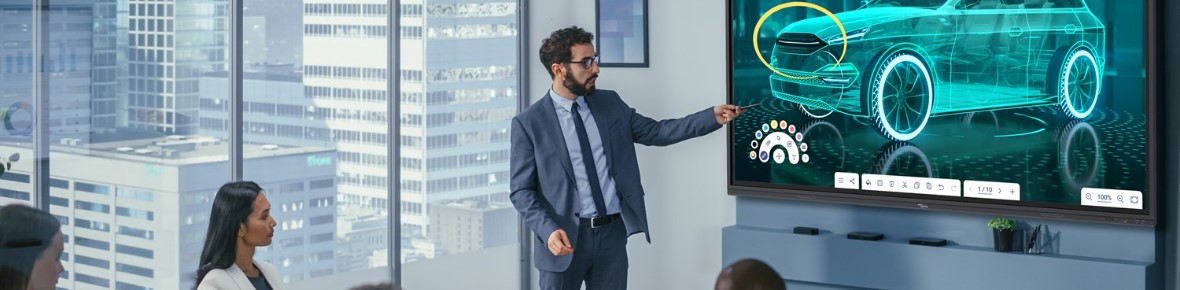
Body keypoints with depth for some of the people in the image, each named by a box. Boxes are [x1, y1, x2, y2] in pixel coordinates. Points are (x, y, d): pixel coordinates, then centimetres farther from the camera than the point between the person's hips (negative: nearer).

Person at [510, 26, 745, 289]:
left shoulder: (610, 103, 8)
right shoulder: (528, 123, -6)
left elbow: (655, 131, 12)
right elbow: (521, 191, -6)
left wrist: (712, 117, 2)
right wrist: (548, 230, -21)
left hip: (613, 232, 4)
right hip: (566, 238, -4)